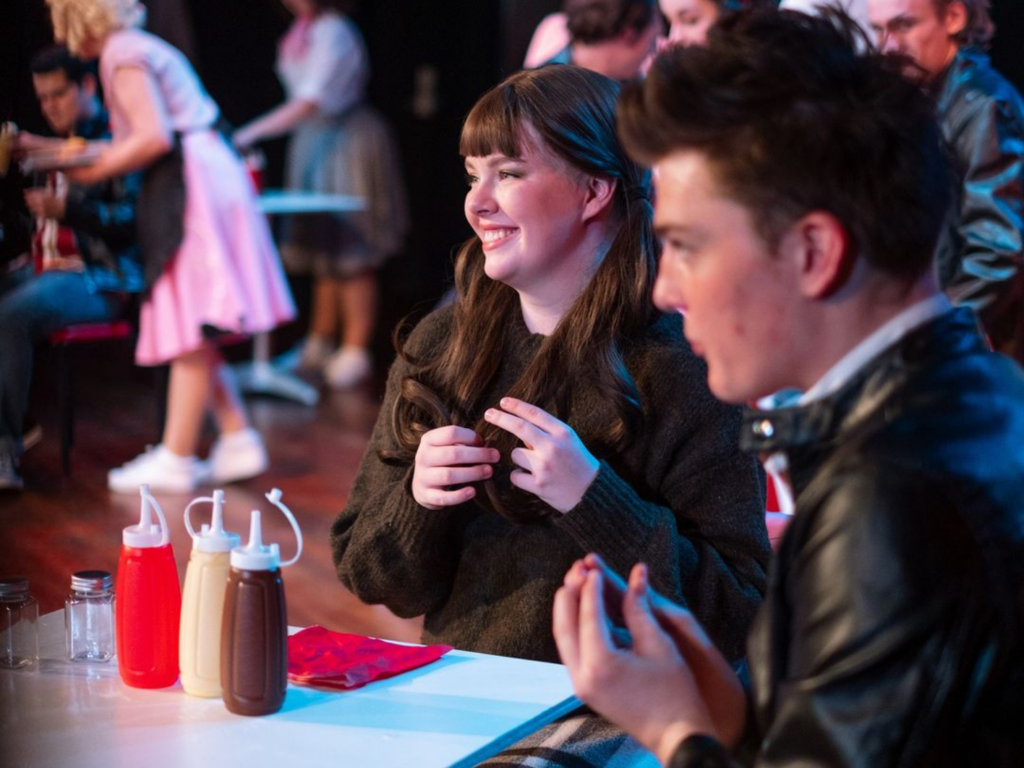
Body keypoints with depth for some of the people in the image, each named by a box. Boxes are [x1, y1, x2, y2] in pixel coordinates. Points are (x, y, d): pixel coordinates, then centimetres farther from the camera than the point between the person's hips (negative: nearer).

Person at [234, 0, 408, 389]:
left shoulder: (333, 33, -17)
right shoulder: (303, 32, 9)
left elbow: (310, 102, -24)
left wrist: (250, 133, -27)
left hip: (346, 143, -9)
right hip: (314, 143, 9)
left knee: (352, 253, -6)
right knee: (323, 246, 13)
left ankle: (356, 351, -2)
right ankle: (320, 344, 20)